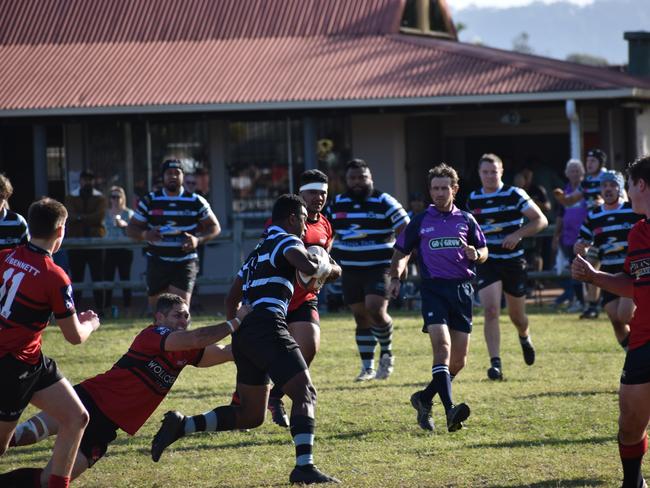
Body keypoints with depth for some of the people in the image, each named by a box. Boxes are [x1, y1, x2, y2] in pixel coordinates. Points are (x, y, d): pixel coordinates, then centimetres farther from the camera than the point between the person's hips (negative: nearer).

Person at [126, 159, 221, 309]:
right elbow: (131, 229, 5)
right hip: (157, 261, 2)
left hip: (185, 263, -2)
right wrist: (145, 235, -18)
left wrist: (198, 239, -13)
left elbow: (214, 227, 7)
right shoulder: (149, 201, 3)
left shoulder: (196, 202, 1)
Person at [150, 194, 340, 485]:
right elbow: (308, 267, -18)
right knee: (305, 394, -10)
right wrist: (326, 265, 2)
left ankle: (181, 425, 2)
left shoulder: (258, 252, 28)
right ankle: (304, 466, -24)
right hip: (268, 328, -9)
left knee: (249, 415, 12)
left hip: (244, 332, 9)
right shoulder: (287, 241, 1)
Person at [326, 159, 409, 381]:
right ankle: (368, 367, 14)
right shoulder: (337, 204, 9)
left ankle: (387, 354, 2)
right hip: (350, 270, 4)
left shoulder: (384, 202, -4)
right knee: (361, 317, 6)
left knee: (375, 310, -21)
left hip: (379, 269, -4)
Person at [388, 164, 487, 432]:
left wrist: (475, 254, -7)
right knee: (442, 347, -22)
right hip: (433, 289, -3)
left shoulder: (466, 220, 12)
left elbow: (484, 251, 16)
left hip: (462, 289, 3)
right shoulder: (420, 221, 8)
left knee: (458, 361, 2)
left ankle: (424, 398, 23)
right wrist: (395, 278, 0)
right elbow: (401, 252, 16)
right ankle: (450, 410, -32)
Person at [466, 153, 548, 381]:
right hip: (487, 262, 1)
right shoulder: (473, 200, 5)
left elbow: (541, 220, -7)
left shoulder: (514, 195, -6)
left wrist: (517, 235, -19)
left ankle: (524, 337, 48)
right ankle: (495, 364, -19)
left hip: (513, 261, -1)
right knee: (491, 311, -17)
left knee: (517, 316, 11)